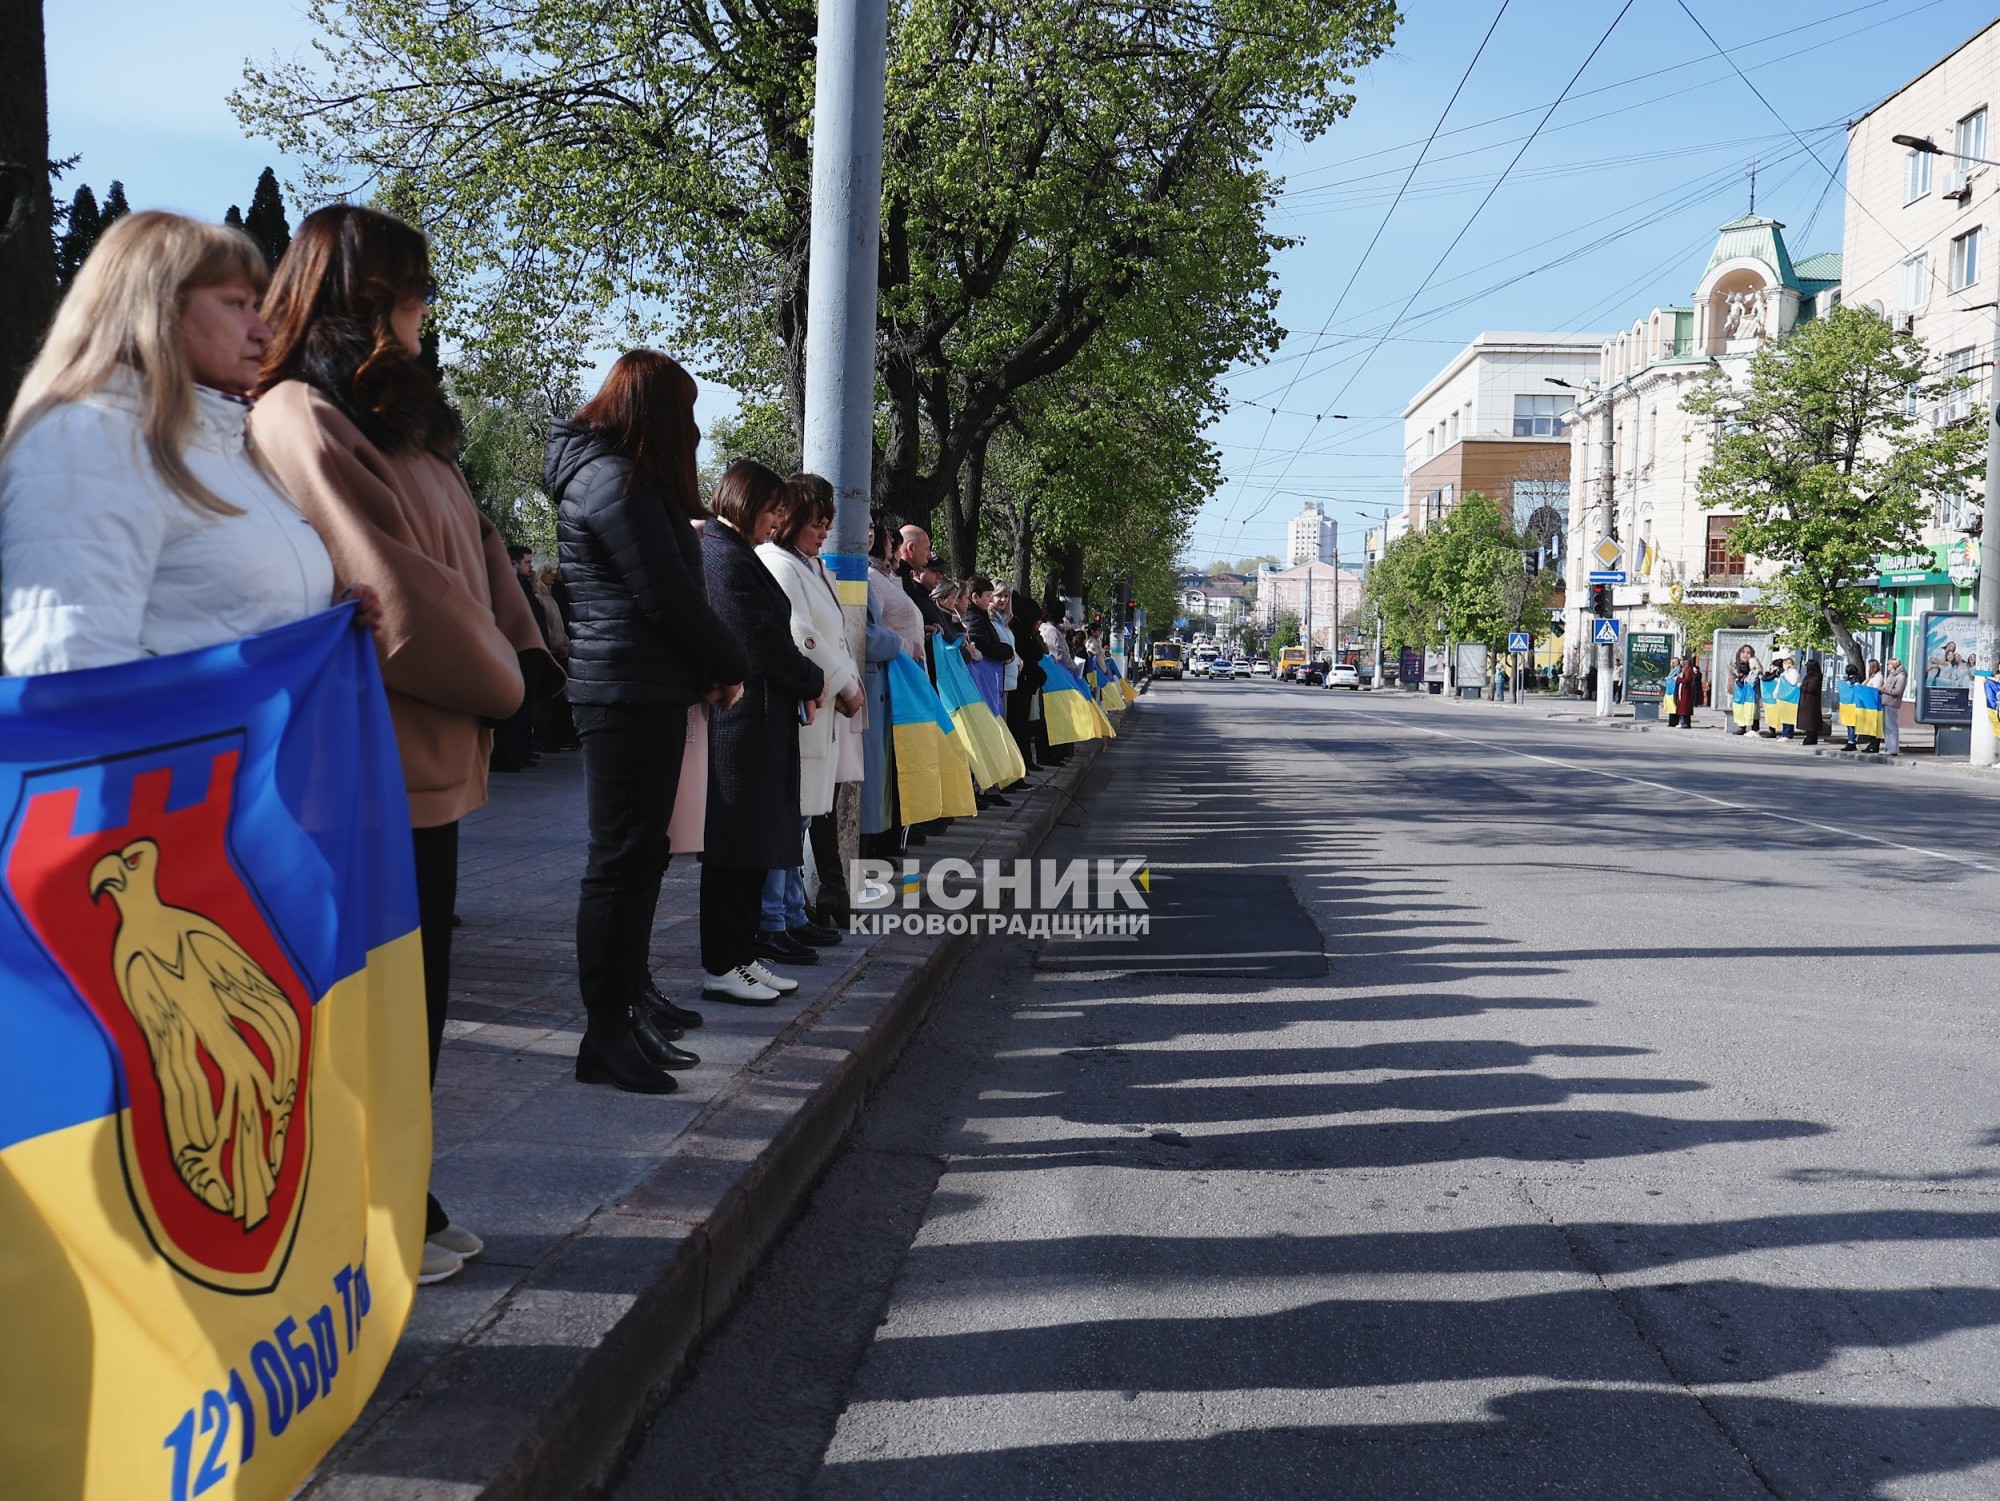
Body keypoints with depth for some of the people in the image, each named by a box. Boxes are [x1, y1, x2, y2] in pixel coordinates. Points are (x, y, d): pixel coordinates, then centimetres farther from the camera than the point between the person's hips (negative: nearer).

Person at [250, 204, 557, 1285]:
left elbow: (474, 541, 15)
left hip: (429, 758, 9)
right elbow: (395, 590, -20)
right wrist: (499, 681, -7)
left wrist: (525, 654, -1)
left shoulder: (395, 418, 16)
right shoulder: (301, 418, -14)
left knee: (413, 993, 16)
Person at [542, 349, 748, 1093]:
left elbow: (669, 583, 16)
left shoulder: (619, 475, 19)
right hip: (632, 693, -10)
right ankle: (607, 1036, 1)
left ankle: (633, 996, 31)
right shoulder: (616, 480, -14)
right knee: (621, 858, -6)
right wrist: (730, 664, -3)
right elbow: (669, 598, -16)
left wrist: (713, 663, 6)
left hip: (641, 693, 10)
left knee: (640, 852, 18)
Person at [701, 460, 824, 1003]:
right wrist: (812, 682, -3)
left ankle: (740, 957, 21)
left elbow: (762, 634, 17)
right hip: (744, 720, -10)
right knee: (736, 847, -2)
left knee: (749, 846, 14)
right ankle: (723, 967, 6)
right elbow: (763, 642, -17)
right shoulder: (729, 558, -14)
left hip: (746, 721, 10)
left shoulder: (725, 552, 18)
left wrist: (801, 687, 5)